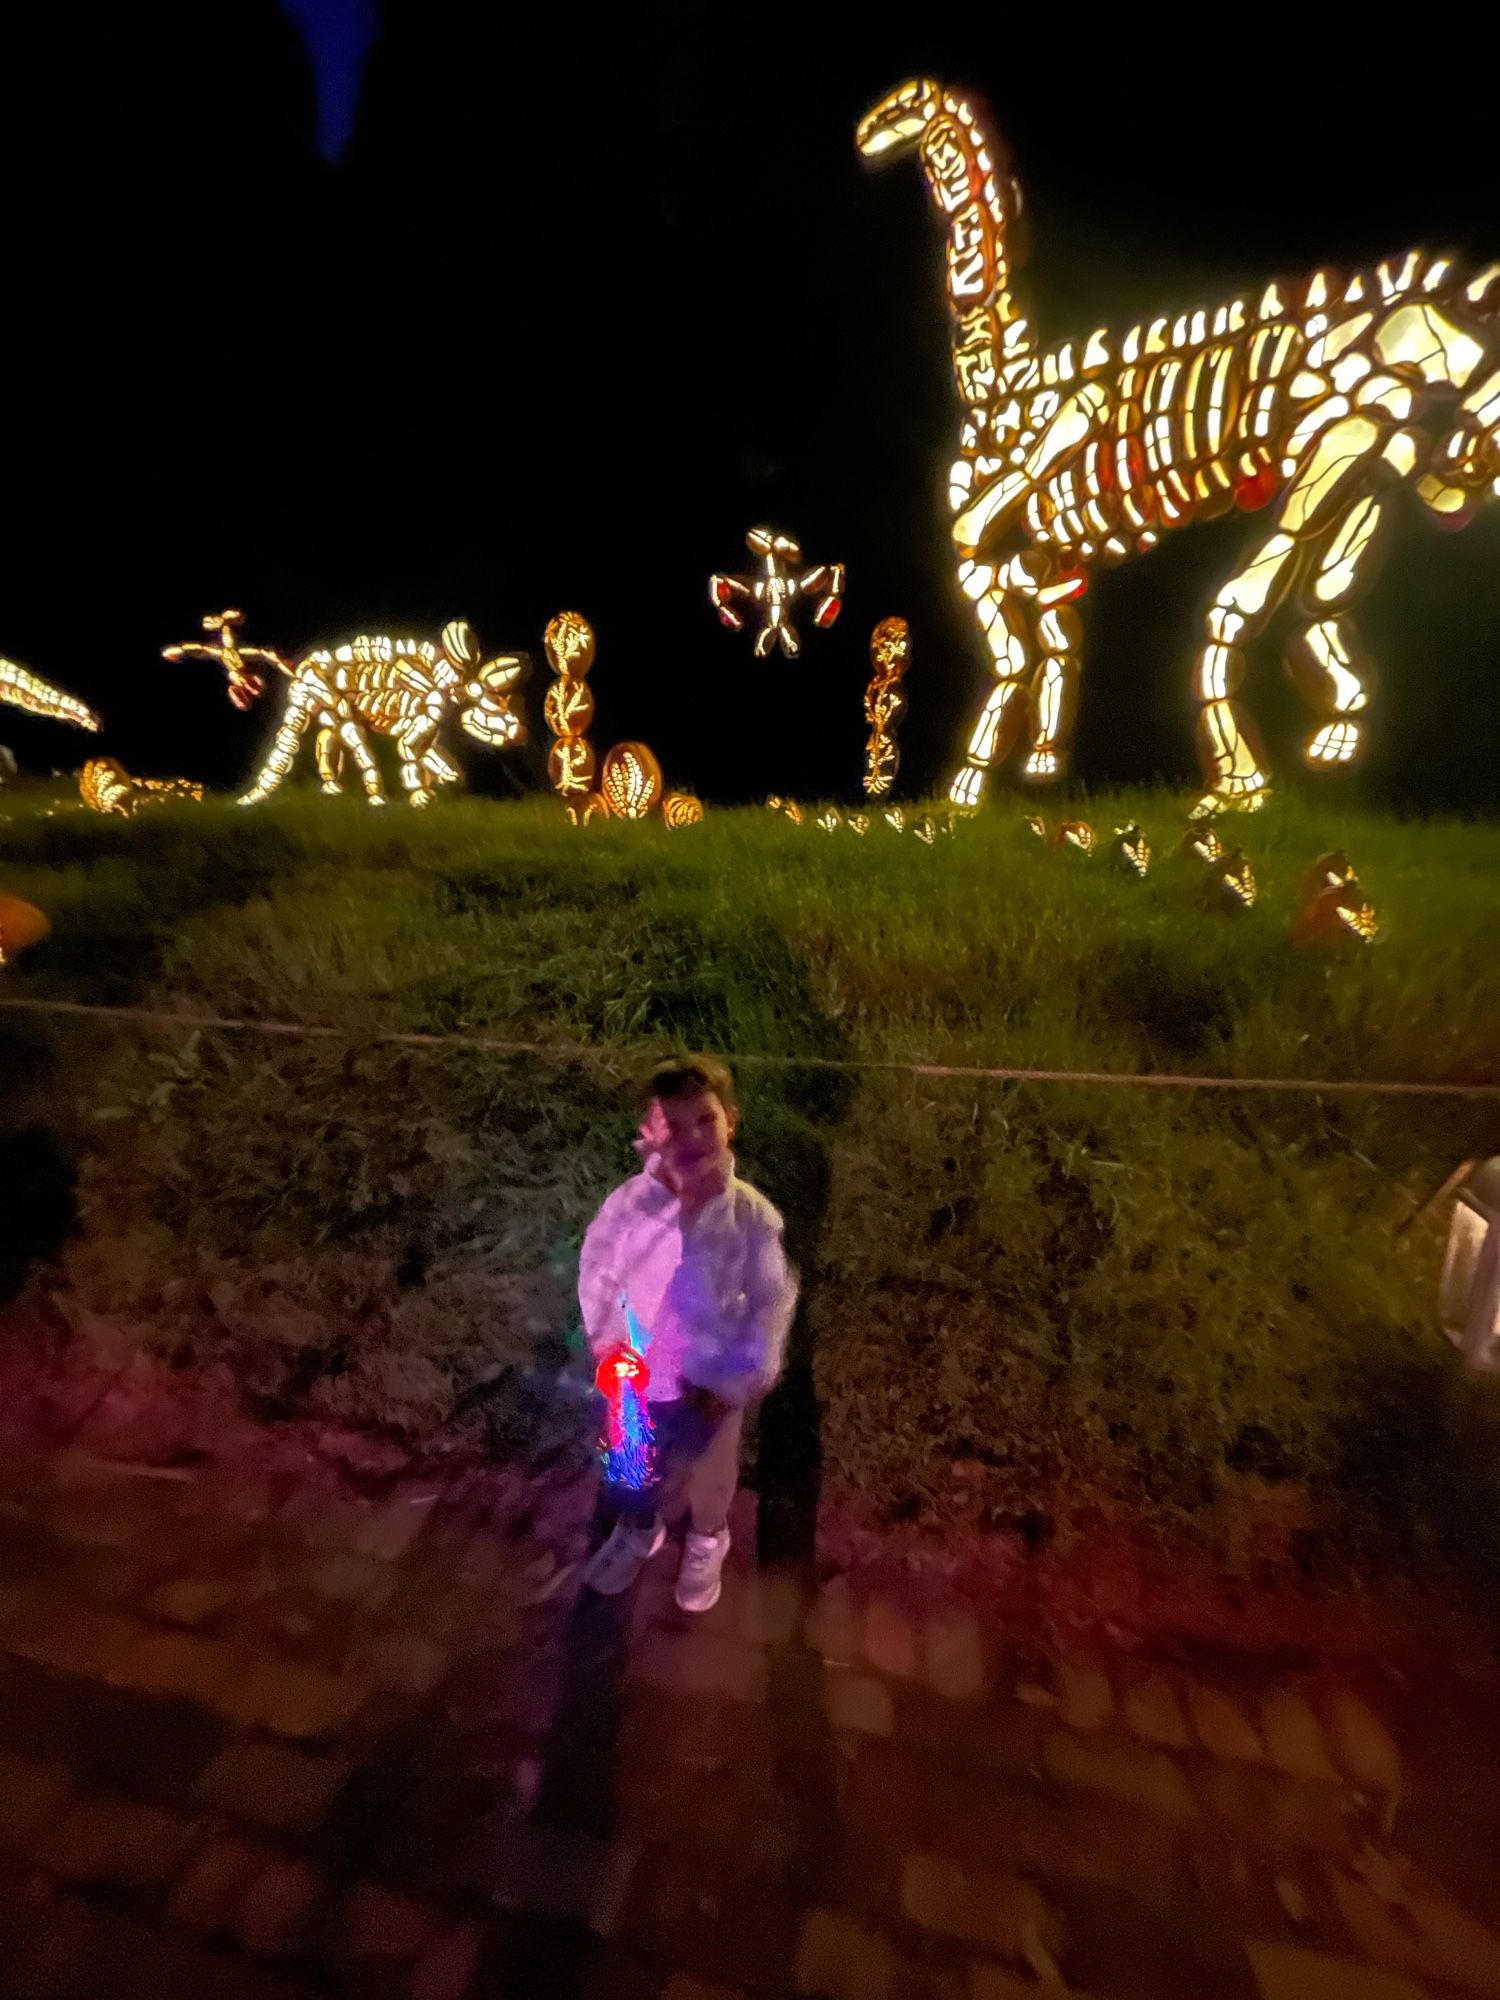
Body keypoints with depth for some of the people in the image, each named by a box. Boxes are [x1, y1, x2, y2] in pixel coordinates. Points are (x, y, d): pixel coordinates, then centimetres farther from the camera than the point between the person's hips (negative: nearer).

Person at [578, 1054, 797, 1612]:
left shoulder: (754, 1217, -27)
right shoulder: (628, 1202, -25)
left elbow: (772, 1305, -15)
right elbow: (597, 1272, -8)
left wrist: (737, 1382, -13)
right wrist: (605, 1342, -9)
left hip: (712, 1381, -1)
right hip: (636, 1375, 1)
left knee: (707, 1475, 29)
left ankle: (706, 1541, 64)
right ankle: (639, 1530, 65)